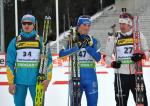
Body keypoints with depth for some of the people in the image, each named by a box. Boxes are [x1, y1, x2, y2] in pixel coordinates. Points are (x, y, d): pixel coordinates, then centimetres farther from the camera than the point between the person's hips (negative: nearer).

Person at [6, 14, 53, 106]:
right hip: (19, 81, 1)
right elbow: (10, 63, 4)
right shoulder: (15, 41, 5)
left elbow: (48, 60, 2)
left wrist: (48, 78, -8)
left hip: (36, 80, -1)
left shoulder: (40, 41, 3)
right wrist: (11, 82, -1)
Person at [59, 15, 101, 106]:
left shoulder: (94, 41, 4)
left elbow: (98, 58, -8)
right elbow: (61, 54, -13)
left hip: (90, 77, 1)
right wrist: (77, 47, -24)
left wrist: (88, 46, -19)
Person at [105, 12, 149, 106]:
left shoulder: (138, 35, 4)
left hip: (136, 73, 0)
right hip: (121, 74, 0)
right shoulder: (114, 38, 3)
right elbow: (107, 56, 7)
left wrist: (141, 56, -13)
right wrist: (112, 63, -13)